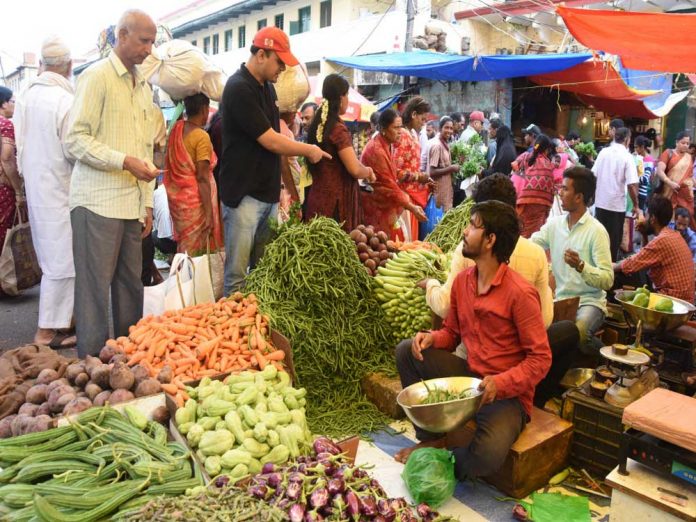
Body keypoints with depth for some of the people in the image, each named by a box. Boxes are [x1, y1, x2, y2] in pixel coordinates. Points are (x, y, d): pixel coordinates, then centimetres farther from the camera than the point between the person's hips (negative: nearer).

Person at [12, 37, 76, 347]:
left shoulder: (25, 97, 5)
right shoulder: (66, 100, -18)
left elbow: (19, 145, 11)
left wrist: (28, 176, 21)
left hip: (35, 188, 8)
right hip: (60, 190, -8)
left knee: (52, 257, 16)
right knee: (61, 261, -1)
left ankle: (63, 317, 27)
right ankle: (47, 331, 5)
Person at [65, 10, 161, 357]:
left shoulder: (143, 87, 18)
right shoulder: (96, 76, -4)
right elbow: (76, 139, -10)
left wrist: (147, 202, 14)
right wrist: (125, 161, -19)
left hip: (132, 204, 7)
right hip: (98, 202, -7)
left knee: (131, 283, 10)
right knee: (95, 286, -2)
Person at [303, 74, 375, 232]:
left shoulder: (318, 125, 10)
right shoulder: (338, 128, -14)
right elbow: (355, 170, -20)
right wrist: (369, 172, 0)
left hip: (318, 197, 8)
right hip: (337, 200, -8)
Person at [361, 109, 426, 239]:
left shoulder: (387, 146, 9)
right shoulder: (376, 150, -21)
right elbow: (388, 185, -22)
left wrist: (409, 202, 6)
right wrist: (411, 207, -24)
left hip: (383, 205, 9)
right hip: (375, 208, -9)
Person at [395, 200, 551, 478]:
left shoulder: (520, 293, -20)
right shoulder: (462, 281, 2)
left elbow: (540, 359, -17)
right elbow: (452, 332, 13)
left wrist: (500, 383, -29)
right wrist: (432, 338, -9)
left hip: (508, 392, -6)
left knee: (488, 455, -33)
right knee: (407, 350, -7)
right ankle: (431, 438, 5)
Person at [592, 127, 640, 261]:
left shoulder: (603, 152, 1)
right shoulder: (627, 156, -10)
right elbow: (632, 184, -16)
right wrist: (636, 206, -7)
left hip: (600, 202, 4)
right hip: (617, 204, -4)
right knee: (614, 239, 8)